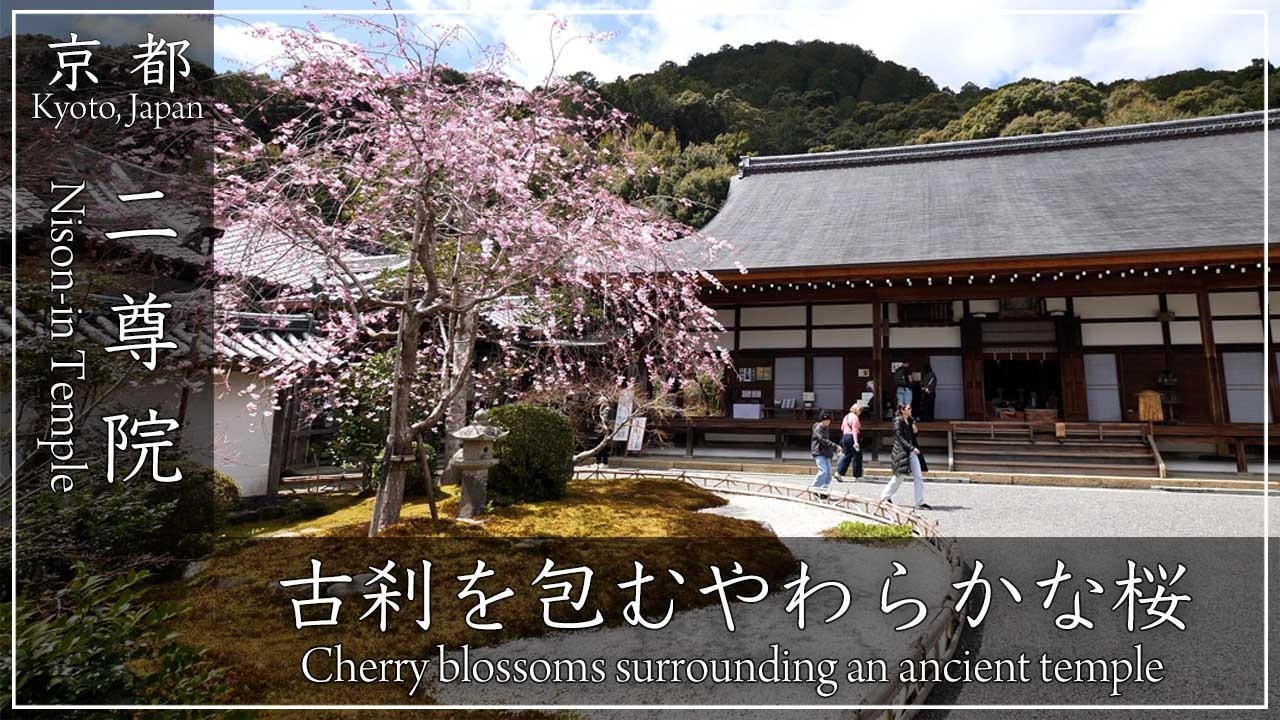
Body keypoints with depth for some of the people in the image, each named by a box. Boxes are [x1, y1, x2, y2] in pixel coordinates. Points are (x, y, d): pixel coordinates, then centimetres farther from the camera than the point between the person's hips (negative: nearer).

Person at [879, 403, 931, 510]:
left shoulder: (910, 420, 10)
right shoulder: (898, 422, -11)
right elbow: (900, 438, -17)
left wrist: (915, 430, -2)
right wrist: (912, 448, -22)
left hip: (911, 452, 7)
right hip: (901, 452, -7)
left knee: (919, 477, 1)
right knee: (899, 476, 5)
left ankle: (920, 503, 5)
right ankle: (885, 497, 25)